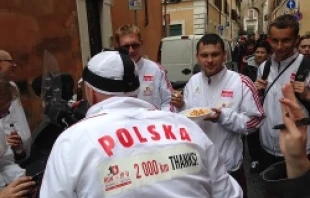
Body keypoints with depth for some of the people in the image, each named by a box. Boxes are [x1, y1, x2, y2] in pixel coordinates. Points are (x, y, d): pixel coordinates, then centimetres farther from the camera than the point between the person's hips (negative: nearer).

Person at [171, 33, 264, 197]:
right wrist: (181, 107, -12)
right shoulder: (192, 82, 0)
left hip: (228, 165, -3)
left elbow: (254, 121, -12)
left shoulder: (242, 83, -14)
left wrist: (224, 116, -26)